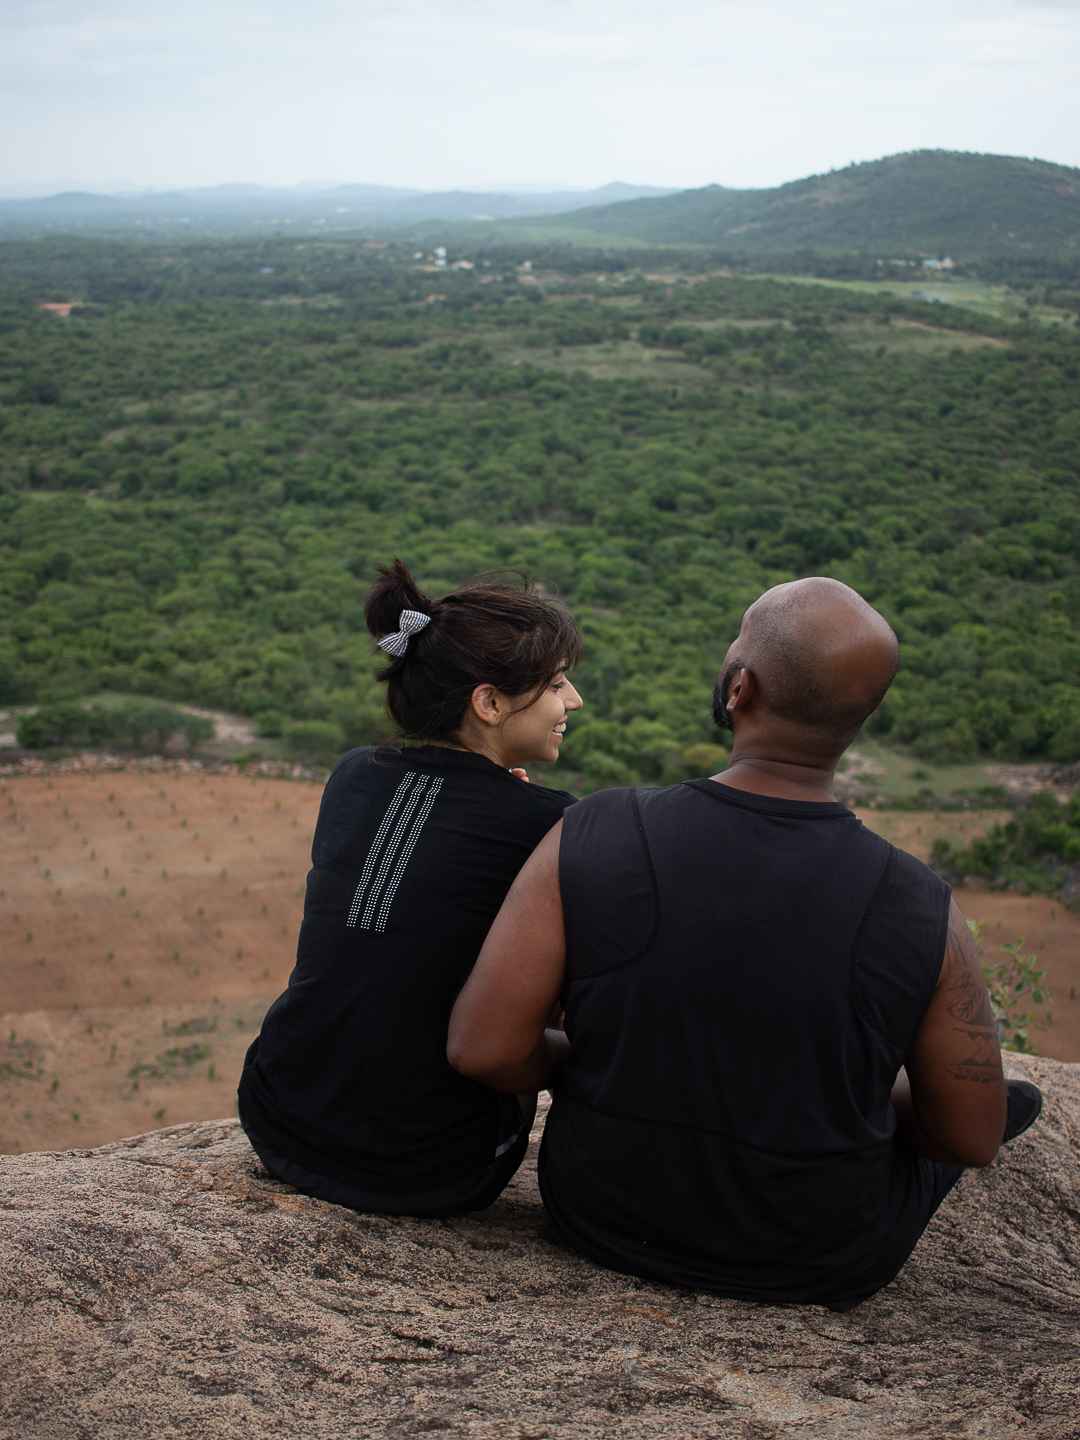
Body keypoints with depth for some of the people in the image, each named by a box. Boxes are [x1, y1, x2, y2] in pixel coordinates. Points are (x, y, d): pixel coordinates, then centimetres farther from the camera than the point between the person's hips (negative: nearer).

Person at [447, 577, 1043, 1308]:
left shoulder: (592, 839, -25)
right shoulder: (924, 916, -25)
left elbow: (482, 1046, -22)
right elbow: (971, 1137, -12)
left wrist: (574, 1061, 0)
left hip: (608, 1212, 2)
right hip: (816, 1261, -1)